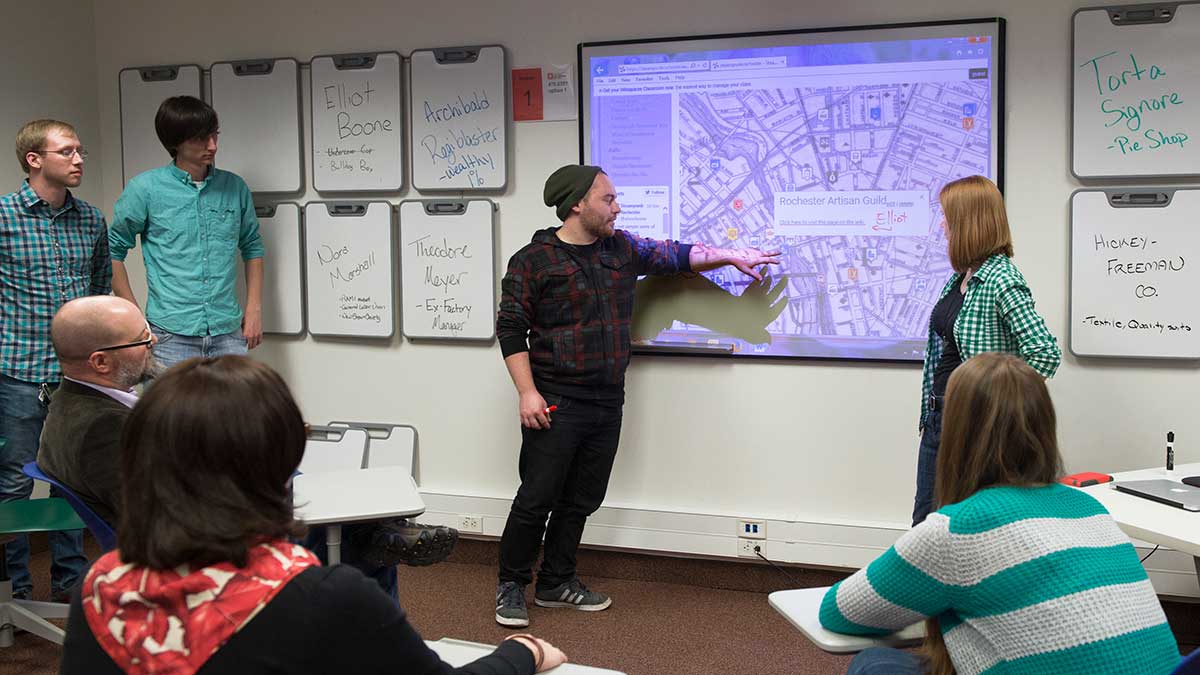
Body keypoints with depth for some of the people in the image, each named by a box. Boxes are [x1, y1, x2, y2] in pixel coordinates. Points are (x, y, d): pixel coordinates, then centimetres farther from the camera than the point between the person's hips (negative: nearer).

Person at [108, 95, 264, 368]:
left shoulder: (234, 187, 7)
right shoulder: (145, 189, -2)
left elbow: (252, 247, 18)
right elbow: (113, 251, 5)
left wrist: (254, 308, 10)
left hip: (228, 334, 3)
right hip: (171, 335, -3)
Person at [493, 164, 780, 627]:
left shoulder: (622, 249, 10)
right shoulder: (533, 260, -6)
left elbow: (674, 255, 22)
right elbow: (511, 328, -7)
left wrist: (731, 256, 18)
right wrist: (527, 392, -14)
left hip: (607, 402, 6)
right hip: (555, 402, -6)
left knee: (582, 500, 11)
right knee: (537, 498, -5)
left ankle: (556, 583, 25)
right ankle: (511, 586, 11)